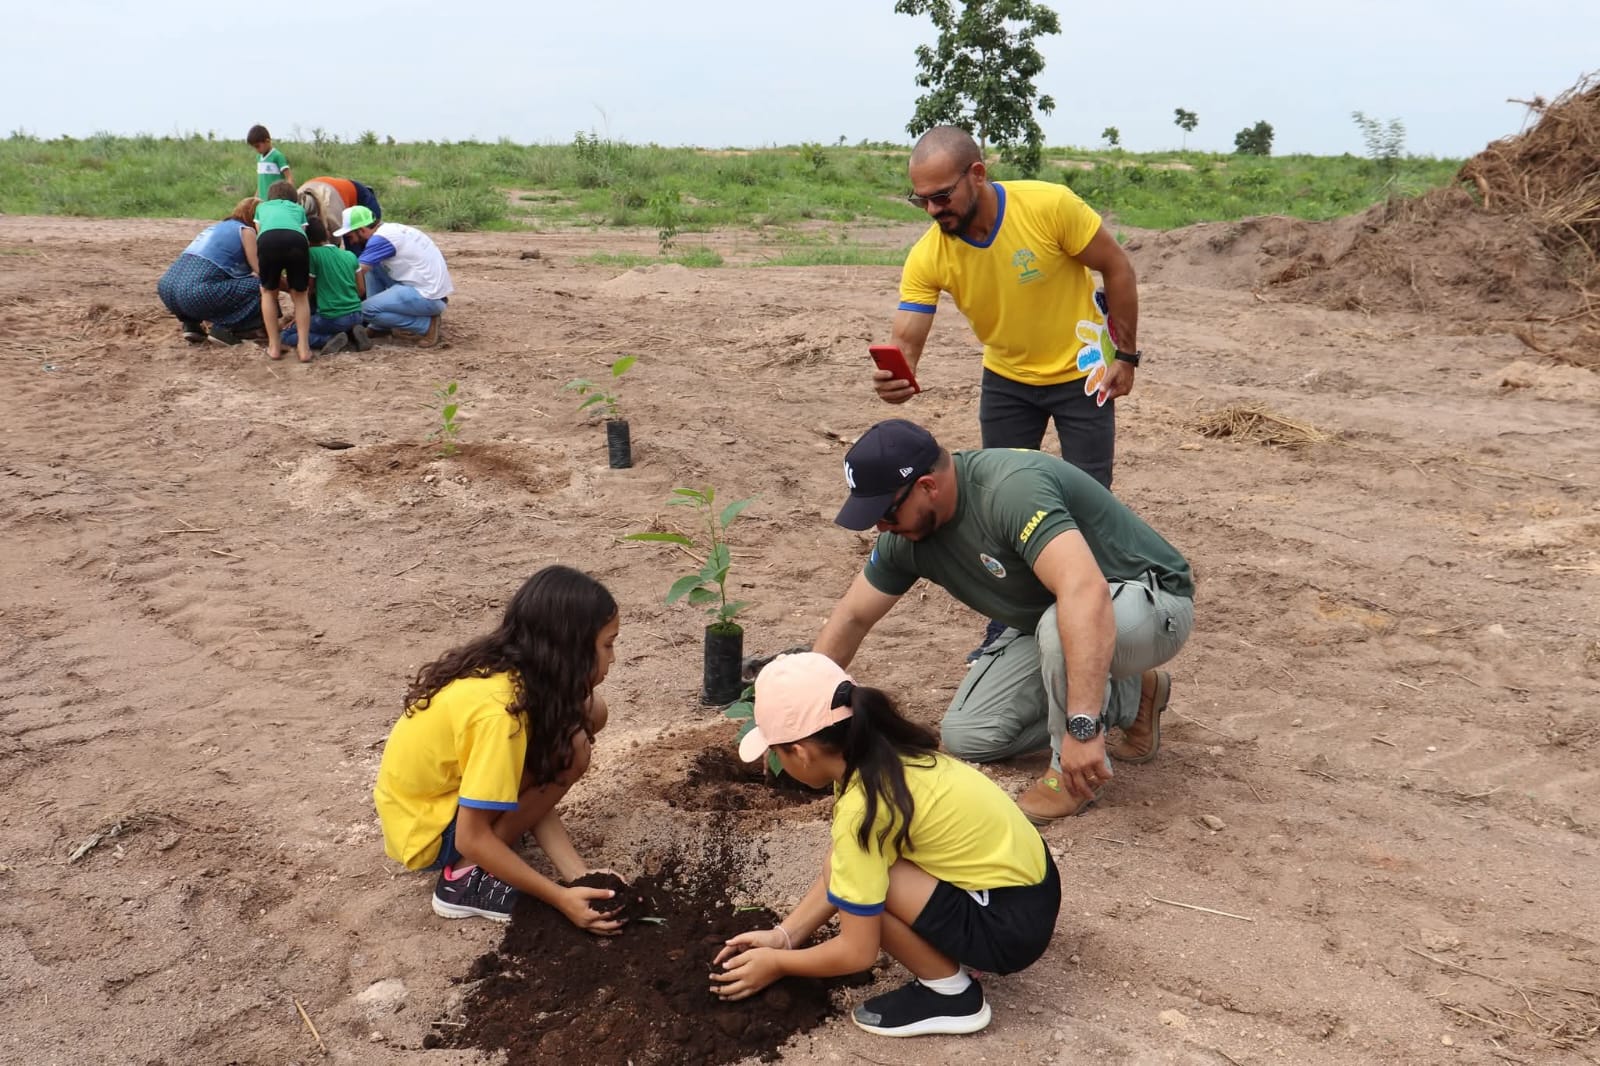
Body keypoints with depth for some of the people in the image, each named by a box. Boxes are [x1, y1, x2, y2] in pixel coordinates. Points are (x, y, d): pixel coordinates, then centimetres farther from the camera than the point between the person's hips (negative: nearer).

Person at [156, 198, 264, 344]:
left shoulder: (217, 227, 31)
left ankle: (191, 324, 17)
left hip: (167, 287, 9)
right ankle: (223, 328, -6)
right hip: (196, 291, -9)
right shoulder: (245, 230, 7)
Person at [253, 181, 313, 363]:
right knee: (300, 295, 19)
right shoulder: (298, 209, 38)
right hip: (296, 240, 0)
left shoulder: (262, 207, 40)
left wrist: (278, 276, 43)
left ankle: (274, 346, 17)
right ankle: (304, 347, 7)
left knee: (268, 292, 23)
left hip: (268, 240, 0)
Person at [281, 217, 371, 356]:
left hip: (331, 318, -6)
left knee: (287, 335, 9)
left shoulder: (313, 254, -6)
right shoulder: (350, 255, 8)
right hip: (356, 315, 6)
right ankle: (351, 333, 5)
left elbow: (308, 291, 1)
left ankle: (331, 338, -11)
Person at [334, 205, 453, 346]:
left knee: (366, 309, -12)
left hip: (428, 297, -10)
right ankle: (379, 327, 14)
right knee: (372, 266, 11)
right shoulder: (390, 230, 13)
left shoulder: (381, 238, -15)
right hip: (431, 287, 10)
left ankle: (427, 324, -6)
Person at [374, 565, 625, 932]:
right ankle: (466, 878, -9)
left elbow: (536, 791, -5)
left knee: (585, 713, -3)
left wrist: (580, 876, -14)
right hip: (426, 831, -8)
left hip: (431, 791, 8)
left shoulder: (505, 667, -7)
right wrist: (561, 897, -23)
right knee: (569, 750, -22)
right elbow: (472, 839, -27)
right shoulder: (499, 709, -32)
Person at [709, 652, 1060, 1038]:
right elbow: (838, 873, 13)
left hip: (1011, 924, -9)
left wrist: (776, 962, 0)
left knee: (858, 874, -17)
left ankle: (949, 994, -1)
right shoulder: (882, 754, 1)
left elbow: (858, 952, -15)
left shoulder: (861, 807, -23)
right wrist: (783, 935, 11)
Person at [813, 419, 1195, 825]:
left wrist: (1082, 726, -52)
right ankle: (1131, 696, 13)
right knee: (965, 735, -3)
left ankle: (1071, 769, -12)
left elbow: (1087, 592, -47)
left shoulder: (1012, 488, -35)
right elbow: (852, 618, 3)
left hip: (1152, 600, -8)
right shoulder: (907, 534, -8)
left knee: (1060, 626, -40)